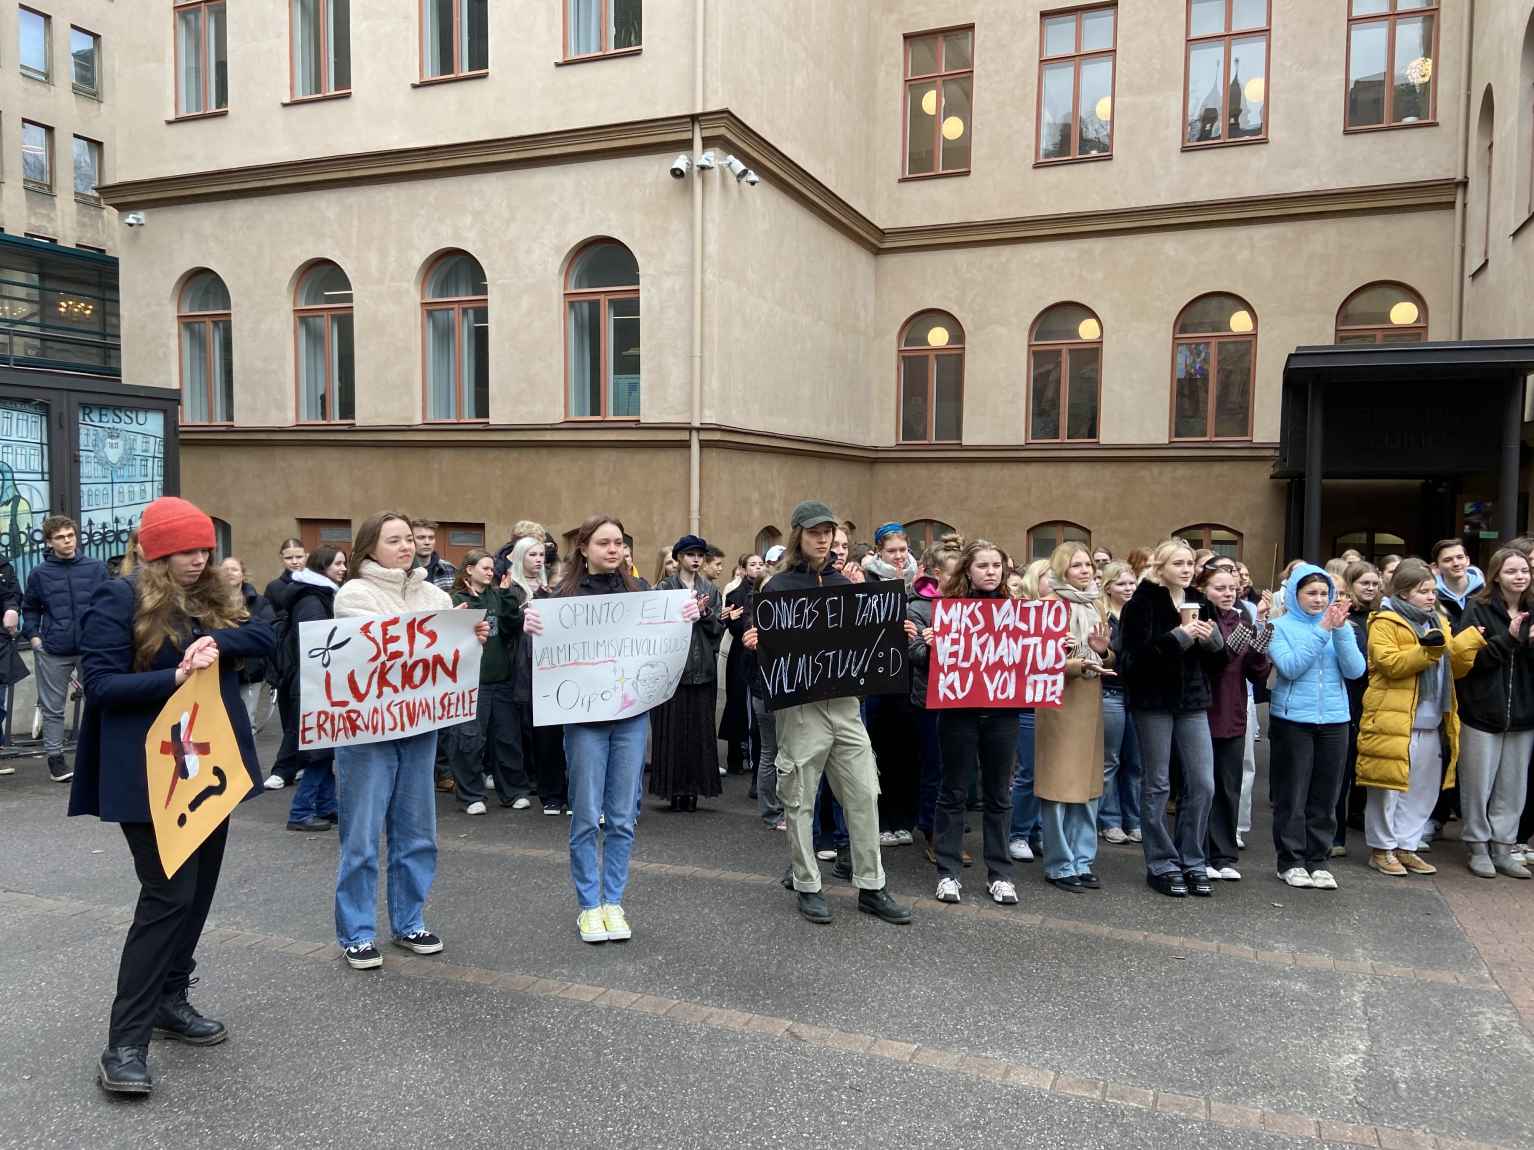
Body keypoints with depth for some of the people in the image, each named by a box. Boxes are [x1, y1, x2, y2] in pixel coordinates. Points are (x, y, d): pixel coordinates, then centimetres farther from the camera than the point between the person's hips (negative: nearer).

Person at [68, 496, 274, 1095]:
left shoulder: (214, 597, 11)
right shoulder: (118, 600, -8)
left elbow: (263, 636, -1)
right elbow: (100, 685, -14)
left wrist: (216, 641, -20)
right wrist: (175, 678, -27)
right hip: (151, 775, -7)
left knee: (197, 888, 14)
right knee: (168, 895, -10)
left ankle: (170, 1000, 30)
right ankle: (124, 1043, -2)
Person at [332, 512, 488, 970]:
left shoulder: (433, 594, 10)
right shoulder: (354, 594, -6)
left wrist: (473, 637, -11)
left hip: (420, 724, 5)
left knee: (416, 831, 12)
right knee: (362, 834, 1)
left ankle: (408, 923, 26)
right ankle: (357, 933, 15)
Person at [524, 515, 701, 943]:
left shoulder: (638, 590, 5)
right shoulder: (566, 594, -3)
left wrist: (686, 618, -12)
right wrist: (531, 626, -27)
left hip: (631, 714, 3)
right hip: (585, 715, -2)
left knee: (622, 816, 8)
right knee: (586, 817, 4)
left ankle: (614, 902, 20)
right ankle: (589, 905, 17)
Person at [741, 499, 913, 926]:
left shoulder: (843, 583, 12)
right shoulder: (778, 587, -2)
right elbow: (762, 642, -3)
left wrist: (896, 636, 2)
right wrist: (753, 643, -25)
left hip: (844, 702, 4)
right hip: (800, 705, -4)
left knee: (864, 794, 5)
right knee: (800, 801, 4)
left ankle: (871, 887, 17)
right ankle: (808, 887, 18)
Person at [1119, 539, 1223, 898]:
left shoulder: (1198, 602, 10)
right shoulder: (1143, 602, -9)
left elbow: (1217, 654, 16)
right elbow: (1135, 655, -19)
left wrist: (1212, 638, -5)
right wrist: (1178, 637, -25)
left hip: (1192, 701, 5)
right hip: (1154, 701, -5)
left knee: (1202, 785, 3)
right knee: (1157, 785, 4)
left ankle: (1192, 862, 17)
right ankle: (1161, 865, 14)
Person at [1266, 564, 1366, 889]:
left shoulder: (1340, 625, 7)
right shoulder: (1280, 626, -2)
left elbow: (1355, 670, -3)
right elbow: (1290, 667, -16)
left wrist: (1339, 630, -14)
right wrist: (1321, 630, -17)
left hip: (1334, 720, 3)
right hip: (1292, 720, -3)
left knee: (1325, 796, 8)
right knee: (1292, 796, 2)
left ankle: (1318, 860, 19)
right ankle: (1291, 862, 12)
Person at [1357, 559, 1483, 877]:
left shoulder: (1438, 622, 17)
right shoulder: (1385, 622, -6)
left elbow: (1456, 669, 15)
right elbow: (1389, 663, -18)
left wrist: (1468, 642, -1)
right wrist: (1426, 650, -27)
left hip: (1431, 724, 7)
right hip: (1394, 721, -7)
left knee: (1424, 790, 12)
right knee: (1389, 788, 0)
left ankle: (1406, 847, 23)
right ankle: (1382, 848, 12)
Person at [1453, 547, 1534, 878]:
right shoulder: (1477, 609, -5)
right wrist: (1507, 638, -20)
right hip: (1482, 711, -4)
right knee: (1478, 785, 4)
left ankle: (1503, 849, 19)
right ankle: (1478, 848, 16)